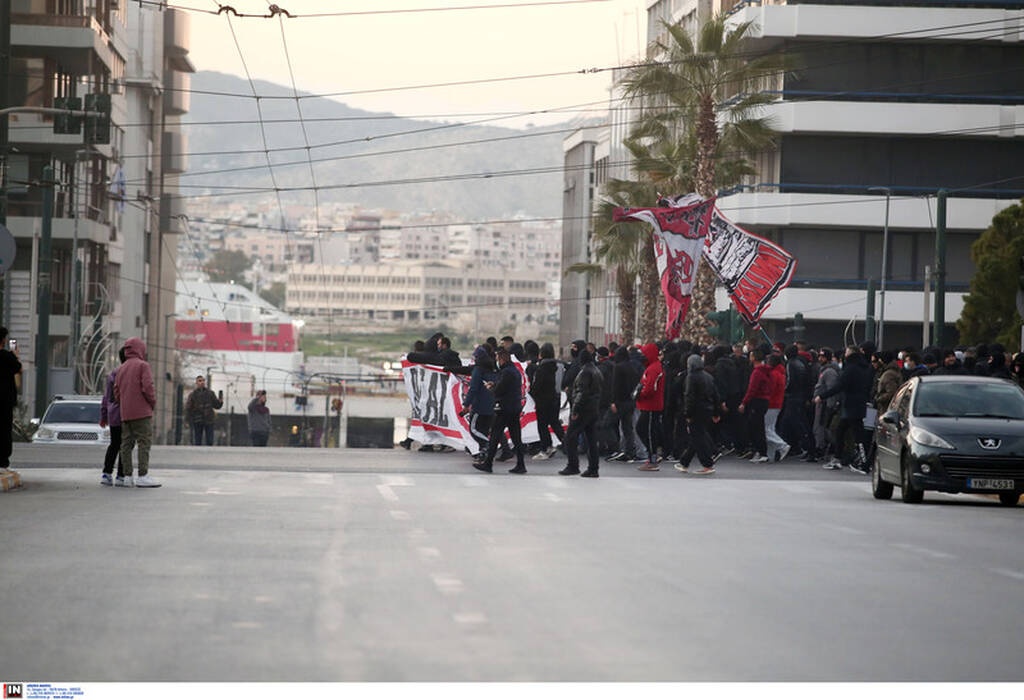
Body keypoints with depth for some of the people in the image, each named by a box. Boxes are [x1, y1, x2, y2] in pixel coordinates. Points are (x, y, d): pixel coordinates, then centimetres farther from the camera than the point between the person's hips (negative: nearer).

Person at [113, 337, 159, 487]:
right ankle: (143, 476, -14)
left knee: (127, 444, 8)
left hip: (125, 413, 7)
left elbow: (116, 392, 14)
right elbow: (148, 387, -15)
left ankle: (126, 476, 5)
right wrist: (153, 403, -1)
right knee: (144, 443, -7)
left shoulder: (121, 369, 16)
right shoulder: (143, 366, -6)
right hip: (142, 413, -7)